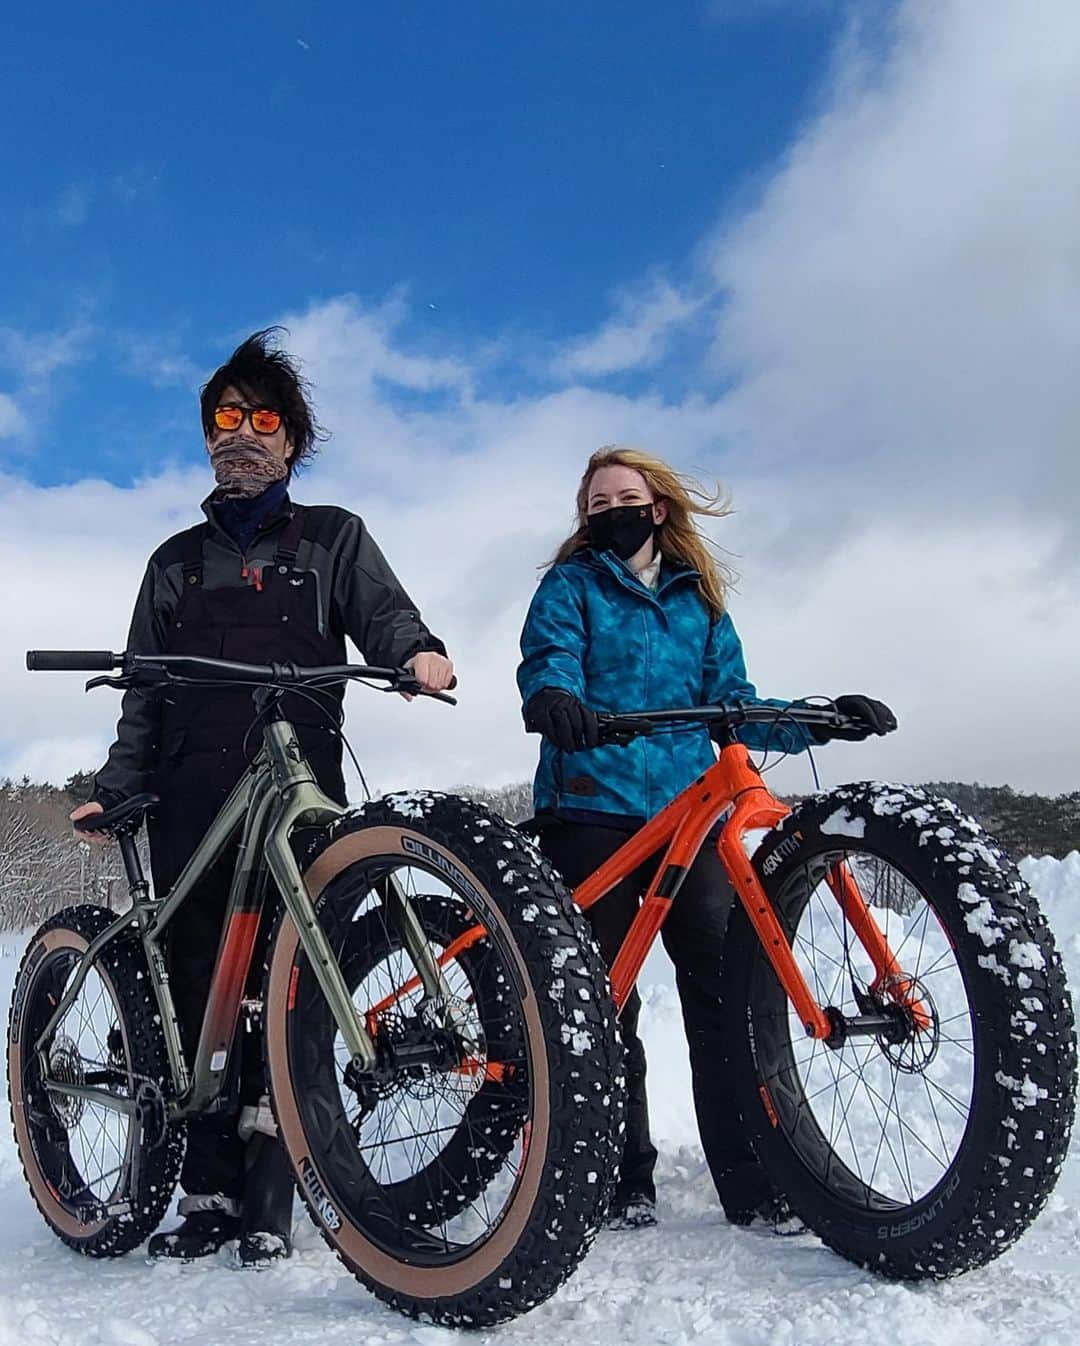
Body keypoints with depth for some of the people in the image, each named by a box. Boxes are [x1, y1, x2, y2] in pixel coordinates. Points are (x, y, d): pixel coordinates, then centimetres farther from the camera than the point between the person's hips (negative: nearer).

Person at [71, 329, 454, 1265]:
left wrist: (419, 652, -21)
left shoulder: (332, 538, 17)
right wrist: (116, 788, 10)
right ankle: (209, 1195, 6)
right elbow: (145, 691, 22)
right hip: (193, 797, 3)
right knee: (199, 984, -1)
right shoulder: (179, 560, 24)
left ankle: (268, 1200, -3)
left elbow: (382, 611, 2)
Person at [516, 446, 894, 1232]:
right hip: (590, 807, -2)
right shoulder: (570, 585, 12)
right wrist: (552, 696, -32)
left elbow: (730, 703, 18)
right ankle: (621, 1181, 9)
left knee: (727, 988, -6)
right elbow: (548, 657, -7)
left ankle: (755, 1183, 0)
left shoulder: (701, 600, 22)